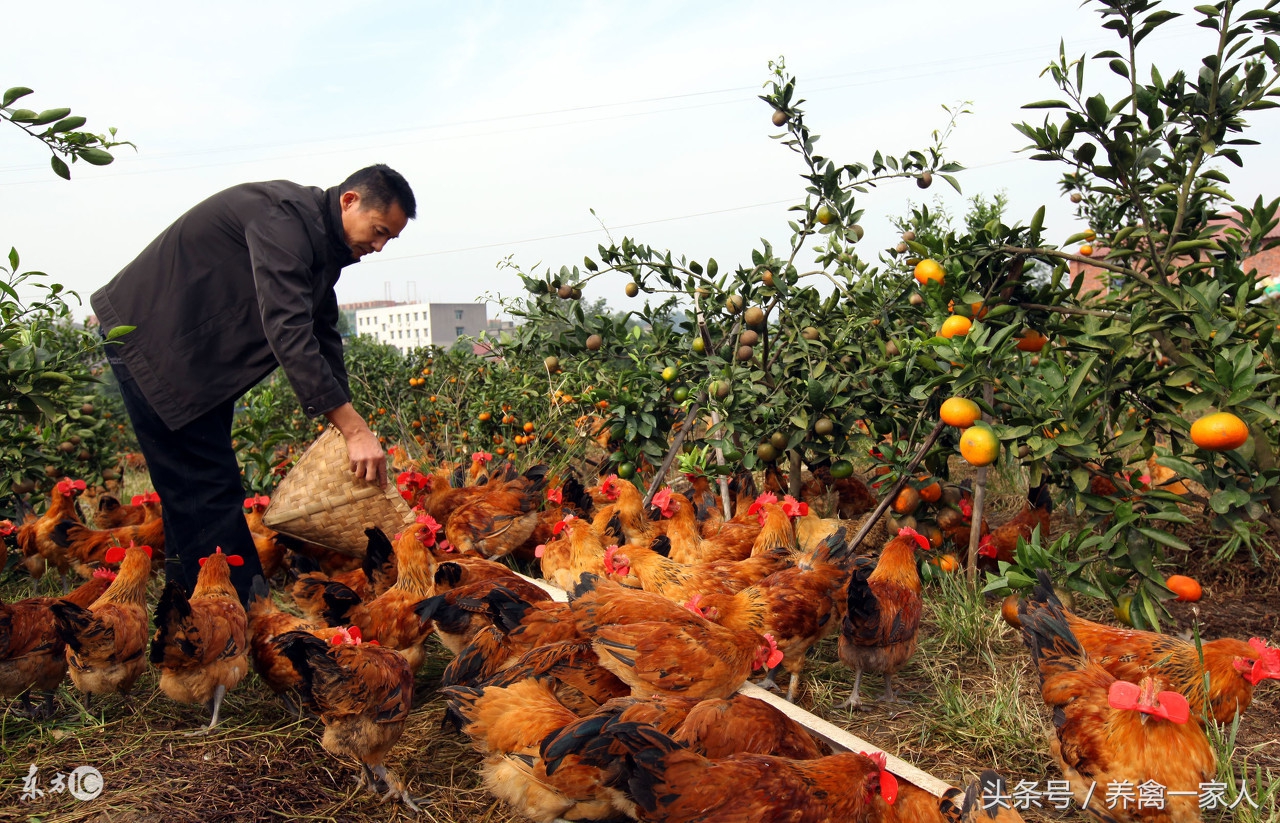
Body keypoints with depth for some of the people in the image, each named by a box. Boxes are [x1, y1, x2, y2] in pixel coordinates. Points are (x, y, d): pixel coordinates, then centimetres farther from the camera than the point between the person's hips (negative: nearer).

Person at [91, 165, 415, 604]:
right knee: (204, 489, -11)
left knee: (208, 487, 11)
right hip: (148, 336, -10)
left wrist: (348, 426, 0)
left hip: (198, 350, 10)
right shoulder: (283, 216, -25)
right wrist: (354, 428, -37)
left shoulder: (321, 241, 6)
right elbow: (288, 333, -35)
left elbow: (322, 335, 9)